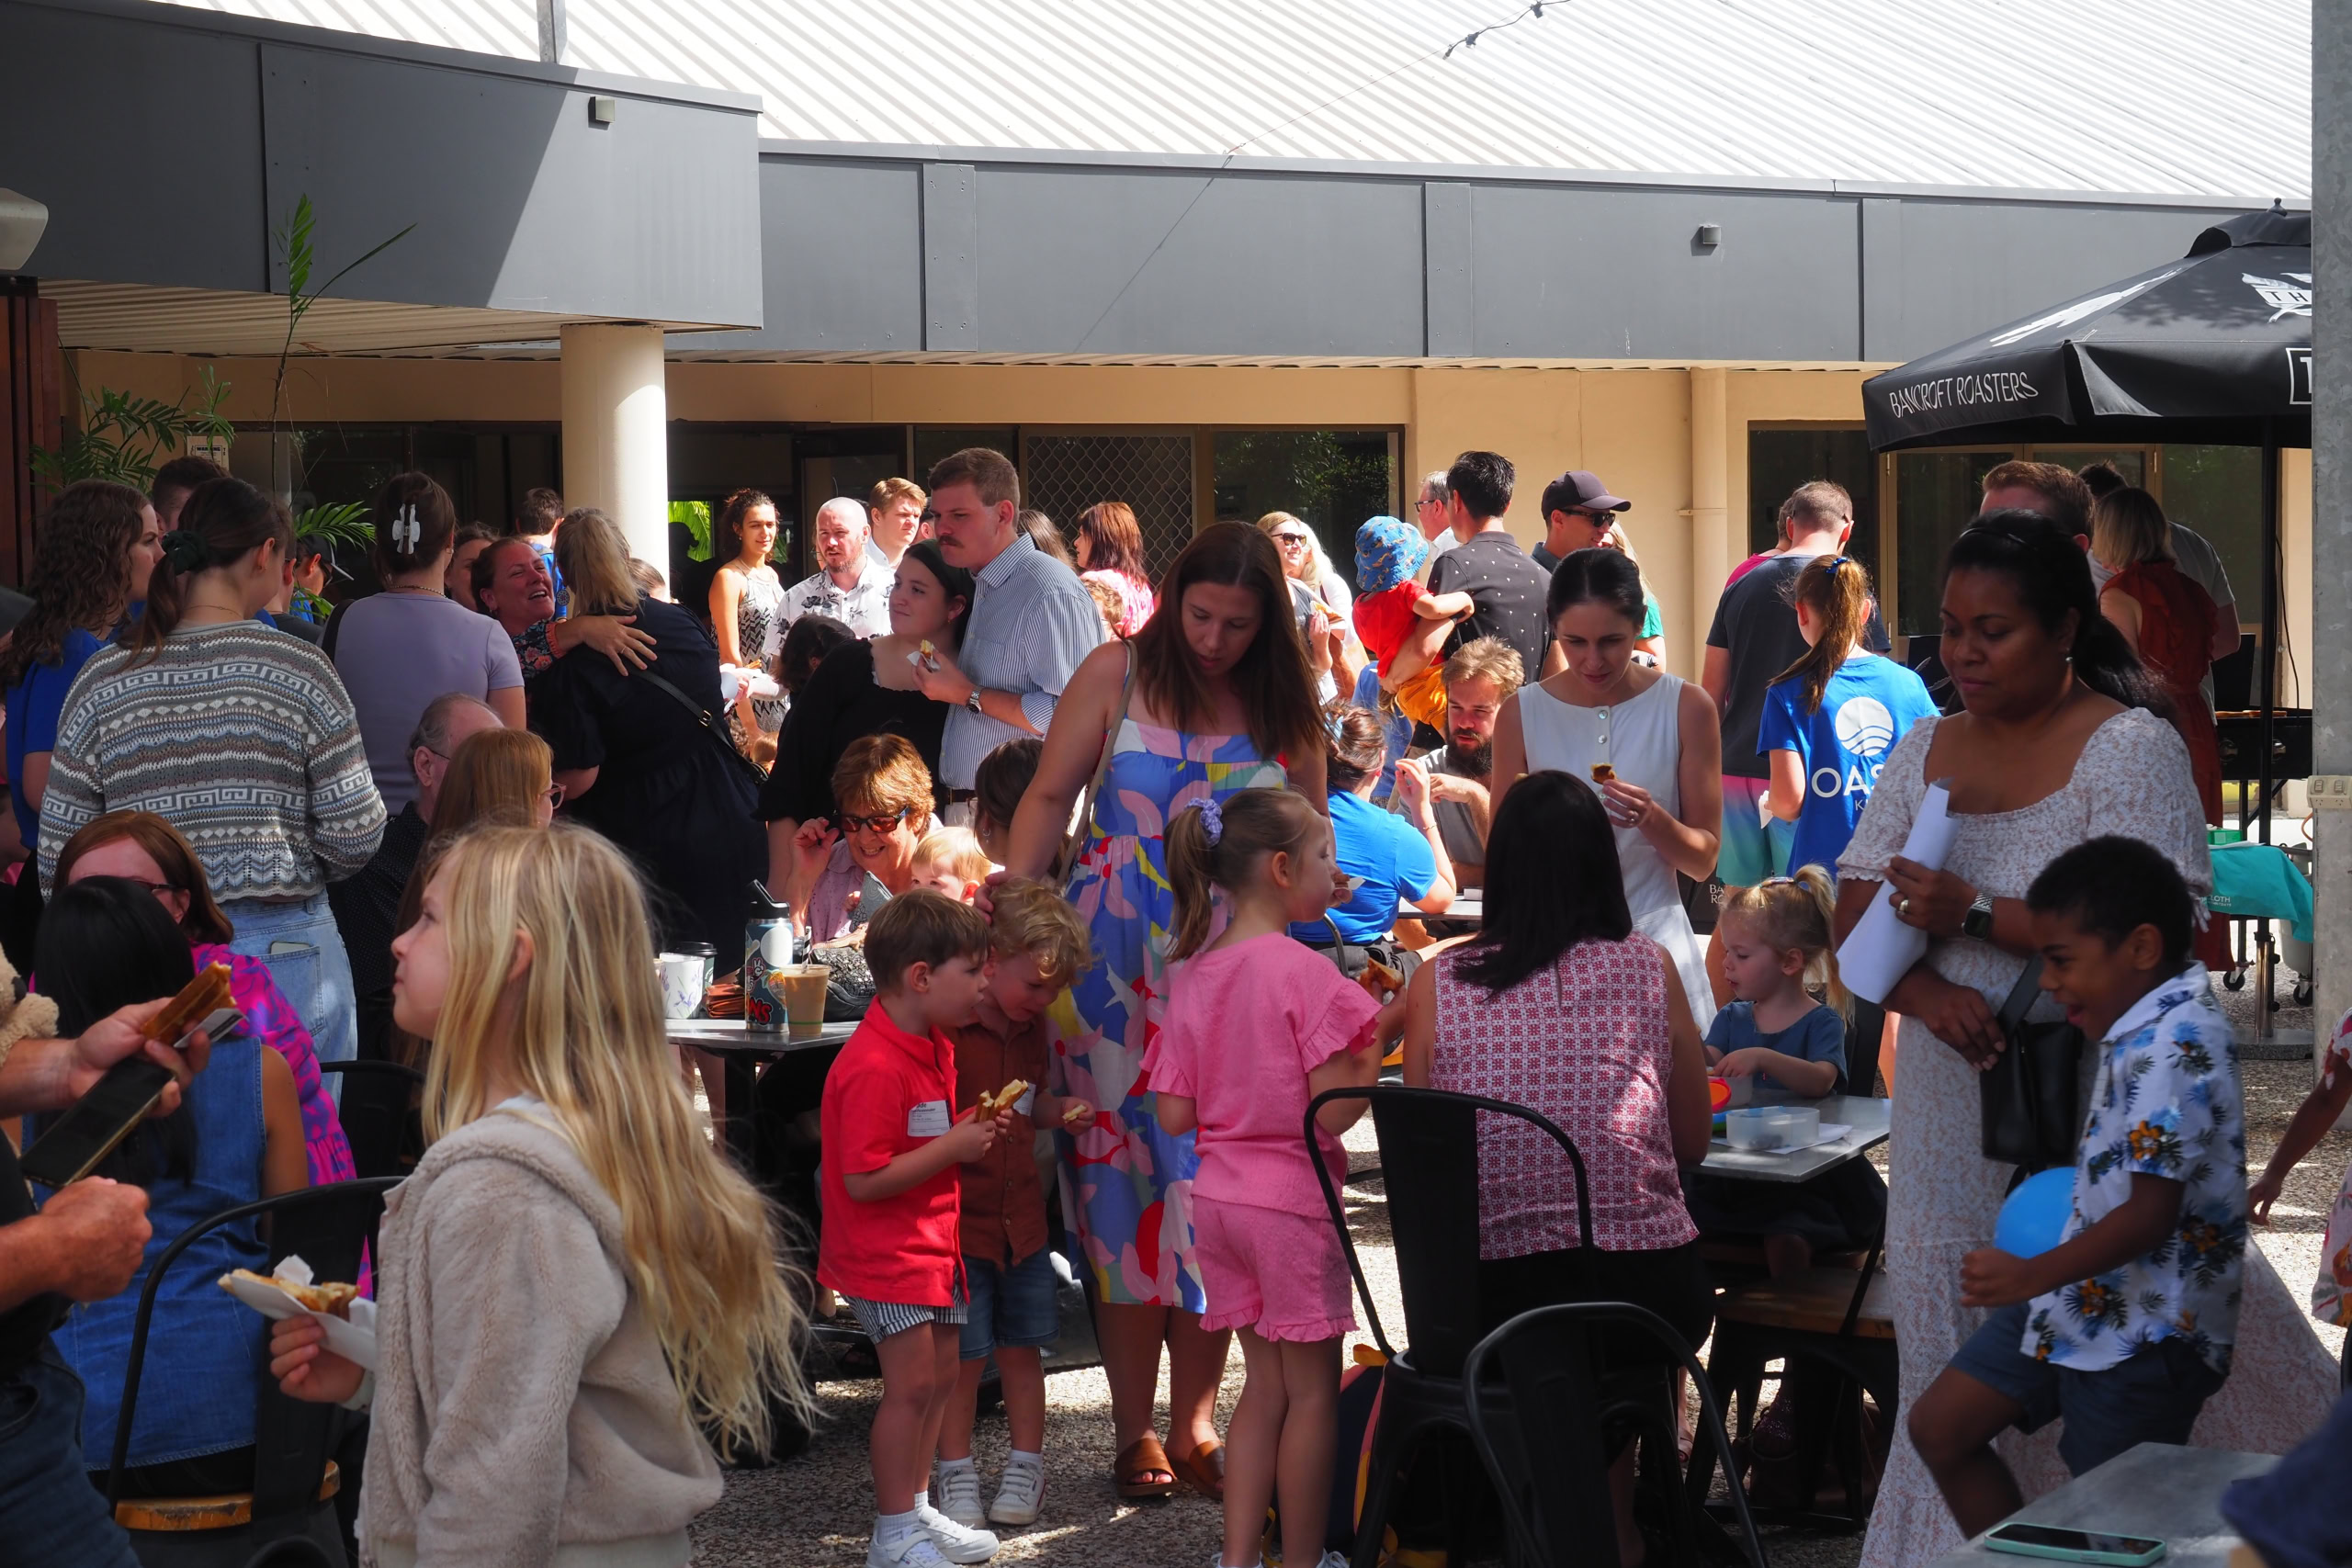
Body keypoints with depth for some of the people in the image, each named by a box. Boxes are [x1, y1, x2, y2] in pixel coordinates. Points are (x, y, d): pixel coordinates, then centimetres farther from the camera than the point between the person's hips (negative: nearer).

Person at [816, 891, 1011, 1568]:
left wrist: (974, 1130, 5)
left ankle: (917, 1511, 27)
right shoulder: (873, 1067, -24)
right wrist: (953, 1147, -24)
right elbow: (864, 1179, -27)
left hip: (933, 1241, 10)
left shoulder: (935, 1047, 9)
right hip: (886, 1252, -10)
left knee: (942, 1374, 14)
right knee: (912, 1381, -7)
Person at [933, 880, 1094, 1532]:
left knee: (1022, 1345, 12)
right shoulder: (944, 1027, -16)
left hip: (1021, 1212, 6)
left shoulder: (1032, 1027, 9)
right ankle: (956, 1471, 14)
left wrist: (1059, 1109, 3)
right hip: (959, 1217, -6)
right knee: (962, 1353, 0)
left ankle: (1026, 1466, 23)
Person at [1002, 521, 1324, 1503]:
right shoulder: (1118, 675, 1)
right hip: (1114, 967, -2)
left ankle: (1194, 1422, 12)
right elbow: (1049, 798, 0)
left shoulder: (1283, 707, 7)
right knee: (1125, 1172, -1)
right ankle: (1133, 1430, 8)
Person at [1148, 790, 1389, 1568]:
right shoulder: (1303, 971, -16)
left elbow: (1174, 1114, 3)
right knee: (1313, 1391, 7)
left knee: (1265, 1383, 17)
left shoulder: (1195, 976, 3)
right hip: (1292, 1200, -7)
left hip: (1218, 1200, 7)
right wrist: (1382, 1036, -6)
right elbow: (1334, 1110, -19)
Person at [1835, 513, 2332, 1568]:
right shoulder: (1924, 752, 11)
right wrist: (1927, 992, -12)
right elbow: (1854, 924, 8)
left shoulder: (2129, 747, -7)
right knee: (1953, 1360, 8)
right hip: (1950, 1111, 5)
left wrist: (1976, 912, -20)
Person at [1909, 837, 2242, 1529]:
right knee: (1940, 1427, 10)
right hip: (2082, 1298, 10)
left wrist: (2033, 1276, -27)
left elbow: (2152, 1214, -28)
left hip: (2144, 1330, -10)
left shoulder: (2173, 1049, -24)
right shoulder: (2153, 1027, 8)